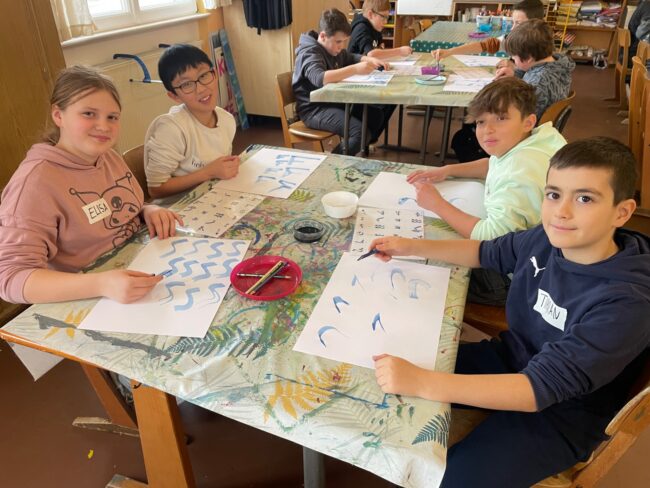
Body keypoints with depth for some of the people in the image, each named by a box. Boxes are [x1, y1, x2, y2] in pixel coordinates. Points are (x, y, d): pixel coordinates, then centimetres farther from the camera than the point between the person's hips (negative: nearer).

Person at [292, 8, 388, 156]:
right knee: (360, 131, -26)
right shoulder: (310, 53, -19)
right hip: (314, 109, -9)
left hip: (334, 101, 10)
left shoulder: (334, 48, 9)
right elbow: (319, 78, -39)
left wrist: (370, 60, 4)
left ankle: (357, 152, 19)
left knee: (376, 115, 3)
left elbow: (351, 57, 26)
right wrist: (355, 69, -44)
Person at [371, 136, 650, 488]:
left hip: (559, 415, -6)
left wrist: (420, 382, -44)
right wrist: (411, 247, -1)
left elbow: (541, 388, -36)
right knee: (386, 373, 6)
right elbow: (486, 253, 8)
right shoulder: (548, 238, -12)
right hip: (509, 359, 6)